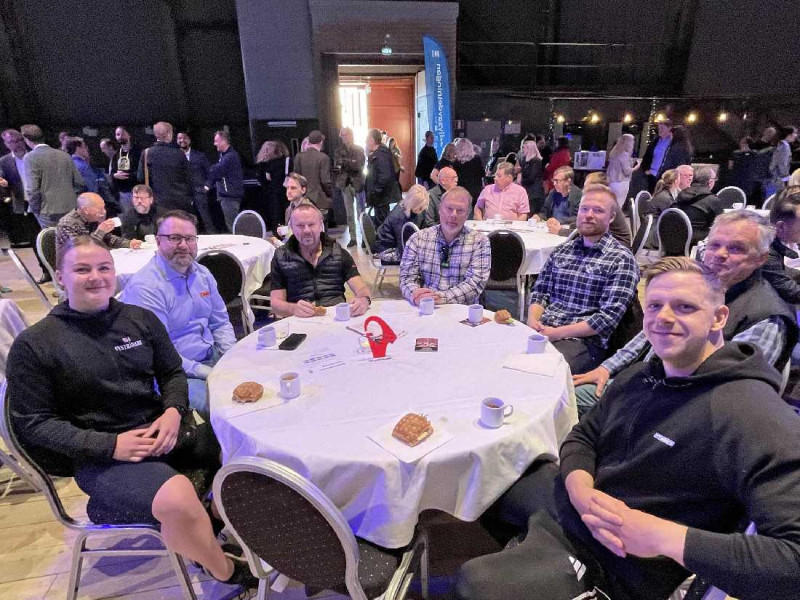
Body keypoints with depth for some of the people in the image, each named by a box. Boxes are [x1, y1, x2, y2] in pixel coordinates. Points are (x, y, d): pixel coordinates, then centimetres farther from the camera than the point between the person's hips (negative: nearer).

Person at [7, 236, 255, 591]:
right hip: (99, 456, -4)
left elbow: (173, 373, 13)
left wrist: (173, 411, -9)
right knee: (178, 499, -32)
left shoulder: (141, 318, 5)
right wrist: (109, 444, -17)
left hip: (162, 430, 5)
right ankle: (227, 572, -1)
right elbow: (33, 423, -4)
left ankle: (217, 522, 17)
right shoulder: (34, 345, -5)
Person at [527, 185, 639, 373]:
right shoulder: (561, 250, 15)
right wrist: (533, 321, -7)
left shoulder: (621, 259, -3)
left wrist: (557, 333, -16)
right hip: (542, 333, 5)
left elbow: (609, 317, -11)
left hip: (584, 342, -5)